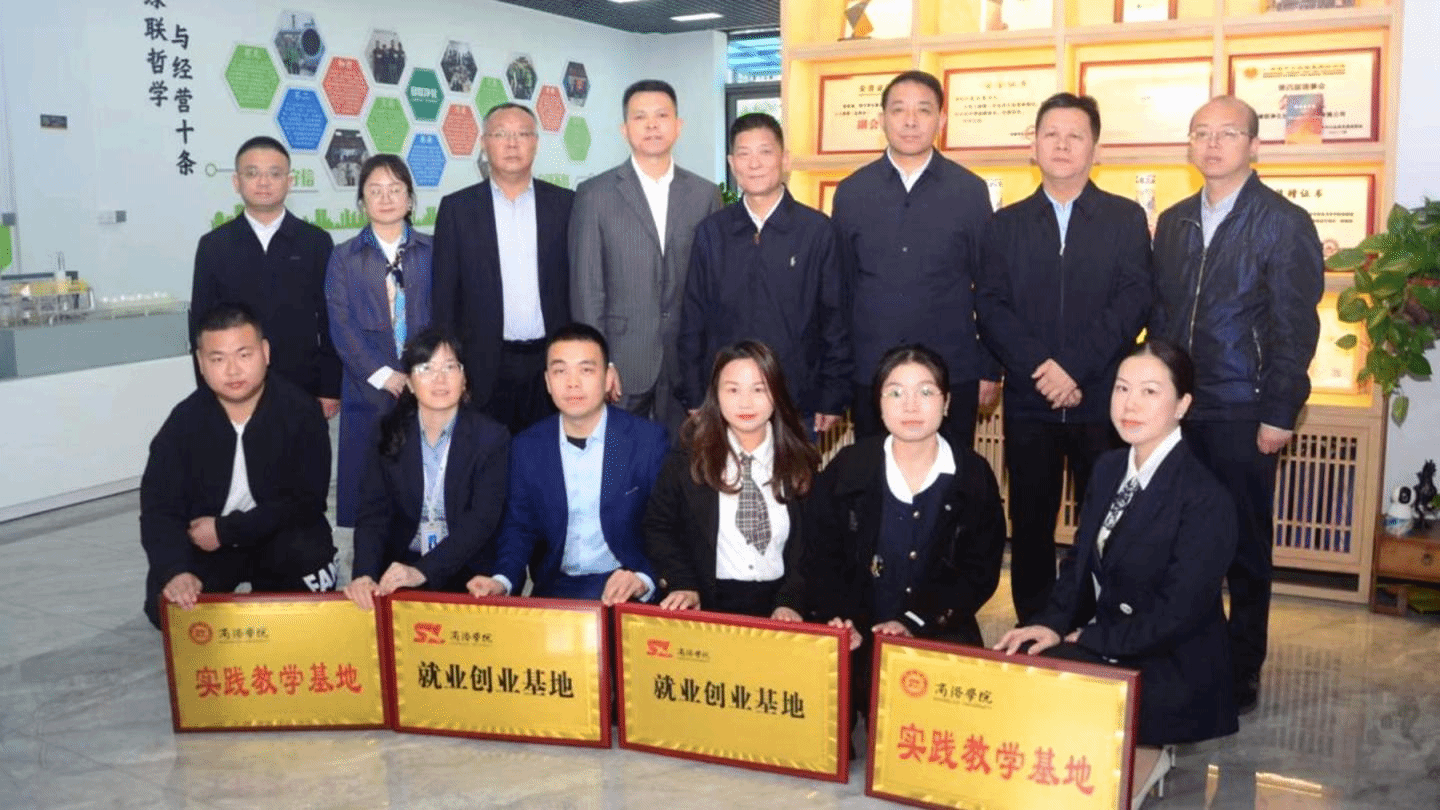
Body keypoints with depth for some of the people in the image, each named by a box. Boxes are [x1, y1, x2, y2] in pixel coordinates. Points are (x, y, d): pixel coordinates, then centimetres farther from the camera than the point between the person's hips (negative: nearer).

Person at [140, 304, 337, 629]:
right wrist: (175, 571, -33)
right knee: (164, 605, -21)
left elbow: (307, 500, -16)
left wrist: (225, 530, -19)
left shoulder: (301, 411, -15)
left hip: (281, 536, -1)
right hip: (204, 544, 2)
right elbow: (159, 508, -14)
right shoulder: (184, 421, -9)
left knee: (310, 553, -32)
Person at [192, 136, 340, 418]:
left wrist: (330, 389, -3)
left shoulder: (316, 242, 1)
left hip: (304, 392, 0)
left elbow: (331, 321, 1)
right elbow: (201, 325, 5)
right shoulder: (213, 246, 3)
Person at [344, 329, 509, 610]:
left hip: (467, 570, -3)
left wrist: (423, 571, -26)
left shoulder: (491, 437, -6)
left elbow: (482, 520, -13)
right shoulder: (390, 434, 3)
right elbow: (373, 511, -3)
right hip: (399, 566, 3)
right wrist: (364, 573, -22)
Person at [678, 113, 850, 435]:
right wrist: (694, 398, 2)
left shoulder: (817, 229, -2)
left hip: (799, 403, -1)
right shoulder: (711, 231, 4)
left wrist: (833, 400, -2)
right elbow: (693, 320, 6)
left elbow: (835, 320, 0)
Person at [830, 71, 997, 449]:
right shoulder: (850, 192, 3)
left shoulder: (970, 190, 1)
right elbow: (840, 286, 6)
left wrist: (990, 370, 2)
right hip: (870, 374, 1)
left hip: (953, 375, -1)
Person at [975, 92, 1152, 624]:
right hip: (1029, 401, 1)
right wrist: (1041, 369, -14)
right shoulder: (1006, 224, 11)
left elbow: (1134, 302, -5)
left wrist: (1074, 366, -16)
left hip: (1103, 399, -1)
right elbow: (990, 306, 0)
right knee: (1030, 524, 6)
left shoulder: (1126, 219, 7)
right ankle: (1032, 630, 18)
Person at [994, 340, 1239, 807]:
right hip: (1101, 646, 7)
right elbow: (1079, 562, 10)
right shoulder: (1109, 469, 5)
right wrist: (1053, 624, -7)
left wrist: (1087, 640, -15)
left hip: (1173, 670, -7)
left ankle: (1138, 756, 1)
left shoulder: (1205, 499, -18)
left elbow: (1177, 614, -20)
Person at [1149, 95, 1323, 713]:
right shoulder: (1173, 222, 13)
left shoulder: (1284, 222, -3)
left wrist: (1279, 414, -12)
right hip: (1175, 409, 5)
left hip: (1242, 414, -4)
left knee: (1245, 547, 5)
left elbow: (1295, 328, -7)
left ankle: (1242, 671, 18)